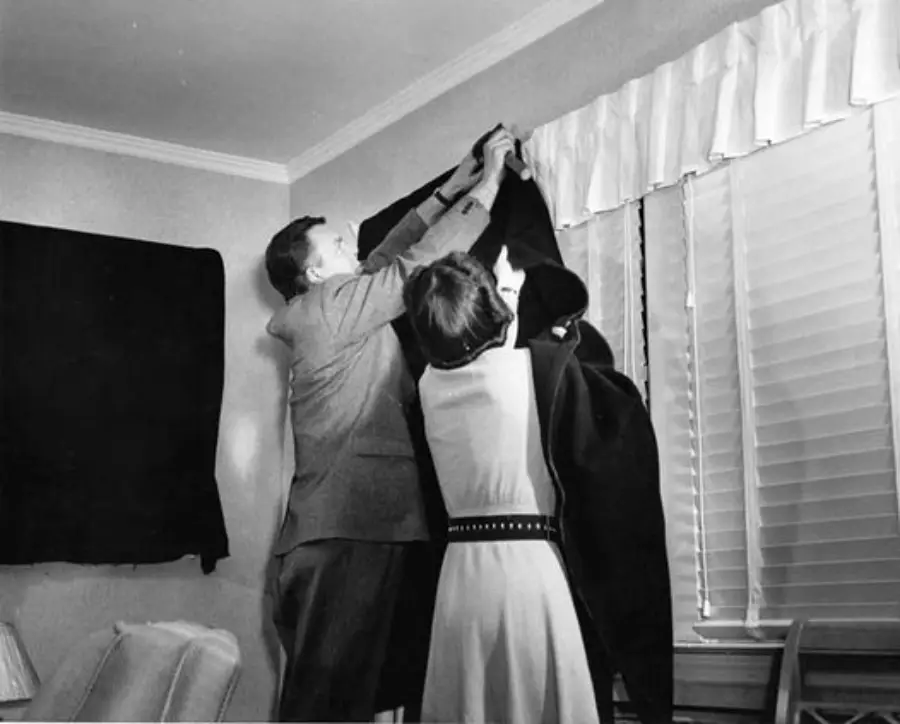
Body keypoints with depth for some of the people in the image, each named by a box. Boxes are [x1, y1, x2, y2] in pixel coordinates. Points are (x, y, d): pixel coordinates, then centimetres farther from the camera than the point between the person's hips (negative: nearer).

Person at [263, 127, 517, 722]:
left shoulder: (331, 314, 20)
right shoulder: (331, 306, -5)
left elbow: (388, 257, 28)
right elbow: (422, 262, -3)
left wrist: (447, 193, 32)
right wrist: (490, 181, 6)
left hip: (355, 533, 10)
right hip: (347, 538, -10)